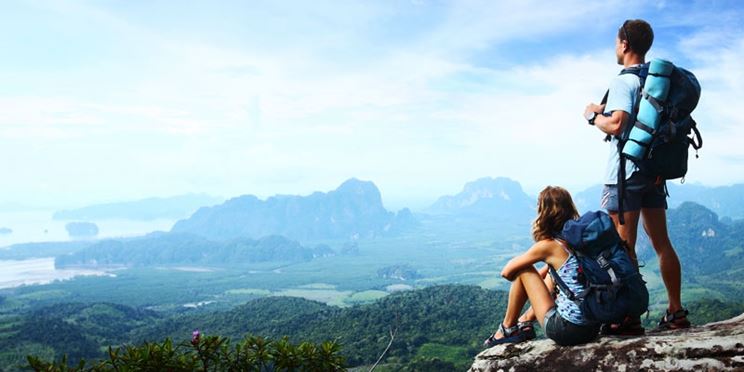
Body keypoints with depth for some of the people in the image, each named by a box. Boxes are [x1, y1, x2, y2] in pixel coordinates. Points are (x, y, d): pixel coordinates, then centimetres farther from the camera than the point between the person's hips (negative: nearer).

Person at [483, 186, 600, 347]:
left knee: (523, 270, 5)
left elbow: (507, 272, -1)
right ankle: (526, 321, 36)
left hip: (566, 330, -7)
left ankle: (508, 329, 19)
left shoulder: (547, 246, -11)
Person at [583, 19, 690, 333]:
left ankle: (629, 318, -2)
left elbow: (616, 125, -22)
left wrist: (594, 116, -5)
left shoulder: (624, 81, -12)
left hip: (625, 173, -8)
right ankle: (676, 312, 17)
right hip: (654, 171, 8)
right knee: (661, 242, 11)